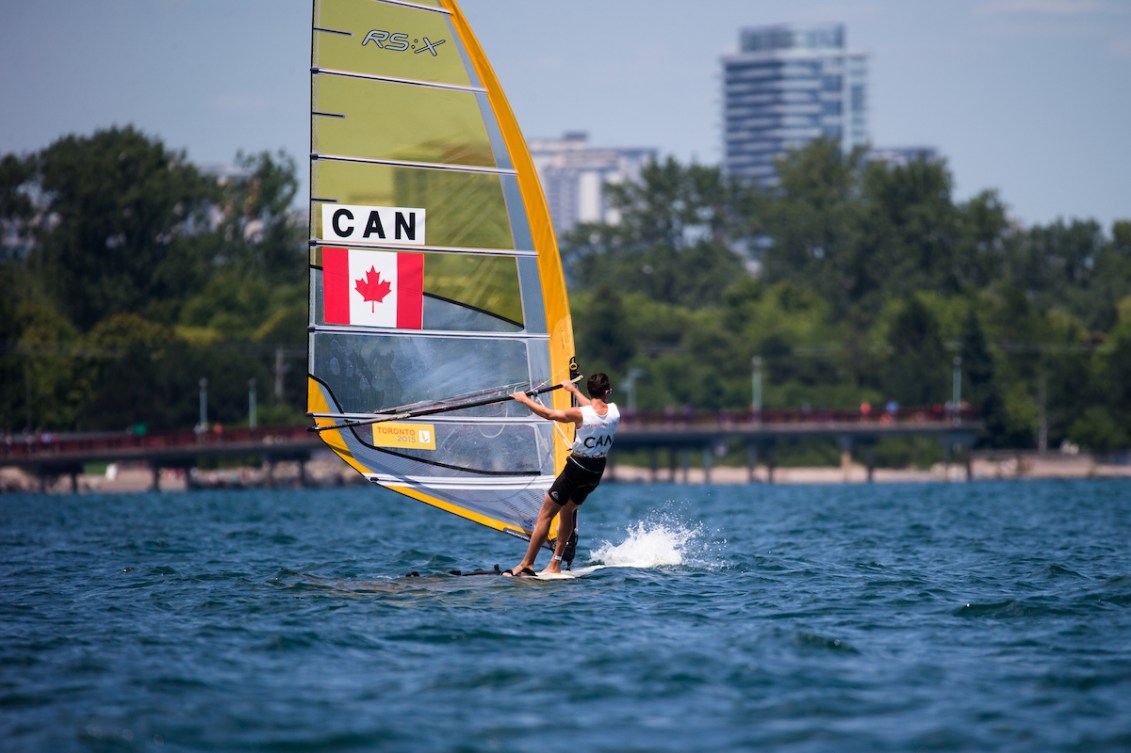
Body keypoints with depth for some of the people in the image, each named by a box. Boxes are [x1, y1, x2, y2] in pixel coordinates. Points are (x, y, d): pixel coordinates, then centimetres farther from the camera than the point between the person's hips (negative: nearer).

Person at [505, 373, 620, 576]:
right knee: (567, 510, 24)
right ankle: (556, 563, 23)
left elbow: (549, 414, -7)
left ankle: (527, 564, 0)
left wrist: (525, 400, 8)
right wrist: (574, 390, 30)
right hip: (597, 471, 6)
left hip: (576, 468, -6)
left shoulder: (579, 414, -20)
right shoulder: (614, 411, -6)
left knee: (545, 514, 1)